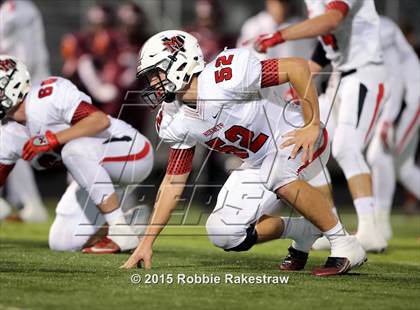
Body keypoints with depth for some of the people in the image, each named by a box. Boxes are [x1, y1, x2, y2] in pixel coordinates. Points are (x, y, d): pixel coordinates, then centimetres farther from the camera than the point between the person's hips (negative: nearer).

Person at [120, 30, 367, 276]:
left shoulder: (224, 77, -29)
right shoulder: (176, 124, -5)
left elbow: (298, 66, -27)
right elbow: (173, 182, 3)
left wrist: (312, 125, -28)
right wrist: (147, 242, -1)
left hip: (300, 140, -7)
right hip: (260, 163, 7)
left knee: (278, 171, -40)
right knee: (223, 233, -6)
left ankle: (346, 246, -24)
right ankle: (304, 232, 16)